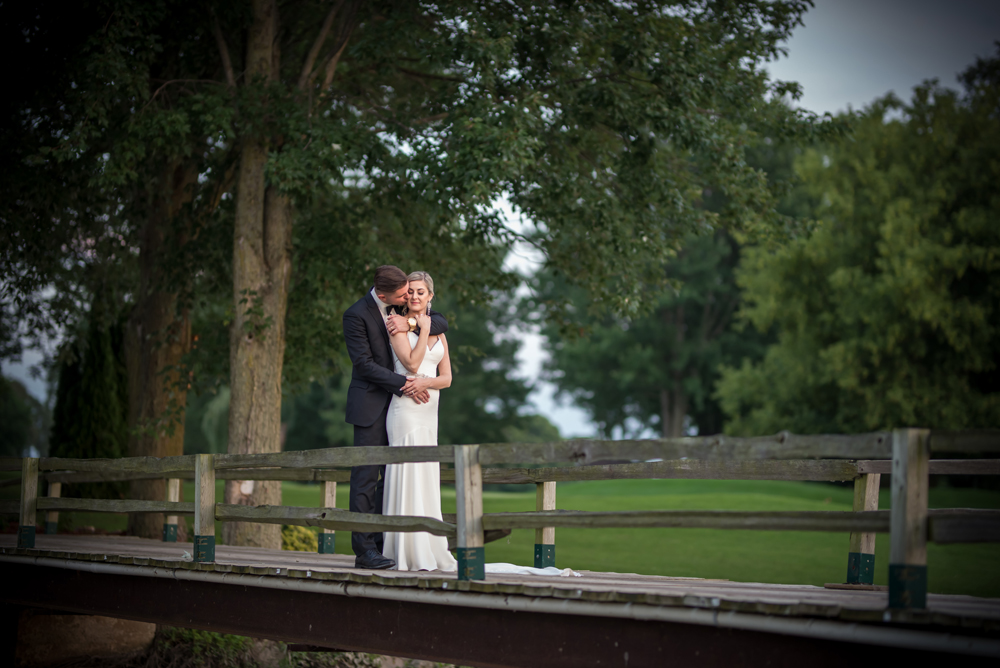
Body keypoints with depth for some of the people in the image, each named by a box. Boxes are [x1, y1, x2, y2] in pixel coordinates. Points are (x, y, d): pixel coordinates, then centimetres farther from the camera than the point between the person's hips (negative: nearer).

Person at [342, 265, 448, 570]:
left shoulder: (403, 306, 4)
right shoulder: (356, 315, -14)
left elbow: (442, 323, 2)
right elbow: (364, 364, -15)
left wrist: (410, 323, -16)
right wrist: (403, 384, -18)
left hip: (399, 402, 6)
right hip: (371, 404, -6)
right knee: (366, 476, -8)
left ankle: (383, 544, 8)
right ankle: (364, 550, -8)